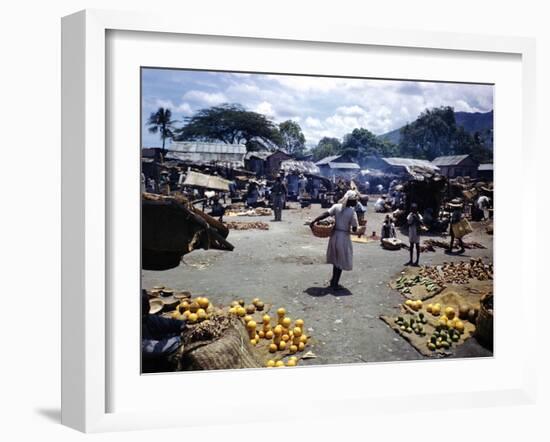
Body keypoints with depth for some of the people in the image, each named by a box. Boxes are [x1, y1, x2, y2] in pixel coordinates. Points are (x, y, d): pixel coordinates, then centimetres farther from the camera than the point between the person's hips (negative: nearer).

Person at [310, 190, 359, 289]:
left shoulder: (337, 207, -6)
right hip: (344, 237, -5)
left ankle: (334, 280, 35)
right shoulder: (352, 212, -17)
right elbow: (354, 229, -14)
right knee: (341, 261, 10)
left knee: (336, 259, 23)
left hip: (334, 235, 5)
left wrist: (313, 221, -13)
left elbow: (325, 214, -14)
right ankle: (335, 283, 15)